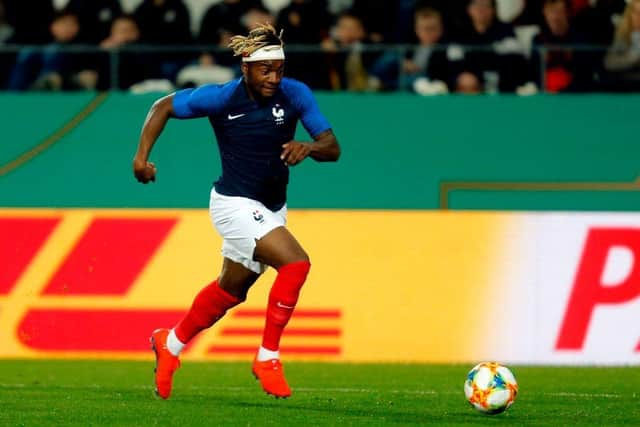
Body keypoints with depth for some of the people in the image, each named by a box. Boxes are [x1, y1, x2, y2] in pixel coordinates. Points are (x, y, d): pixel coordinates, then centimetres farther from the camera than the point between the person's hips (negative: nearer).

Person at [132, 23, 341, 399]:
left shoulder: (295, 94, -9)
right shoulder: (221, 98, -17)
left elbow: (333, 148, -11)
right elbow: (164, 106, -3)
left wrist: (309, 148, -33)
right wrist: (142, 155, -12)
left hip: (272, 209, 6)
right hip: (236, 204, -6)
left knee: (230, 291, 20)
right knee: (295, 263, -24)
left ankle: (170, 344, 43)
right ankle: (268, 357, -13)